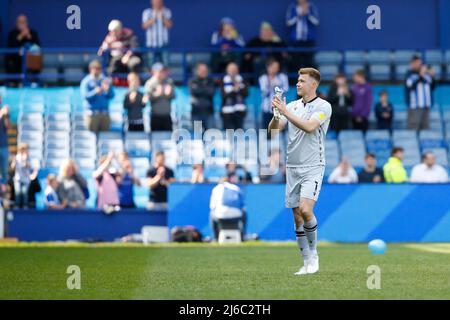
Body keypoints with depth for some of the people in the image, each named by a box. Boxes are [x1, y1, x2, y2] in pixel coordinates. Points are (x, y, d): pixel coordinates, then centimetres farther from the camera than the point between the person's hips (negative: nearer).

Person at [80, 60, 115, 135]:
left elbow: (111, 96, 7)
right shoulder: (86, 81, 1)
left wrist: (107, 89, -14)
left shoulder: (105, 80, 12)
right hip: (92, 114, -4)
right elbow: (85, 95, -11)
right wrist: (95, 92, -27)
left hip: (105, 114, 4)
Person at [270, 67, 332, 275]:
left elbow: (309, 126, -21)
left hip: (312, 167, -5)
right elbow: (273, 130, 5)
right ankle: (307, 262, 10)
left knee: (305, 210, -21)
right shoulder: (292, 106, 12)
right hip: (292, 167, 5)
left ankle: (313, 254, -2)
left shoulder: (323, 106, -5)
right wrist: (276, 113, -13)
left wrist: (285, 112, -21)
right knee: (297, 217, 3)